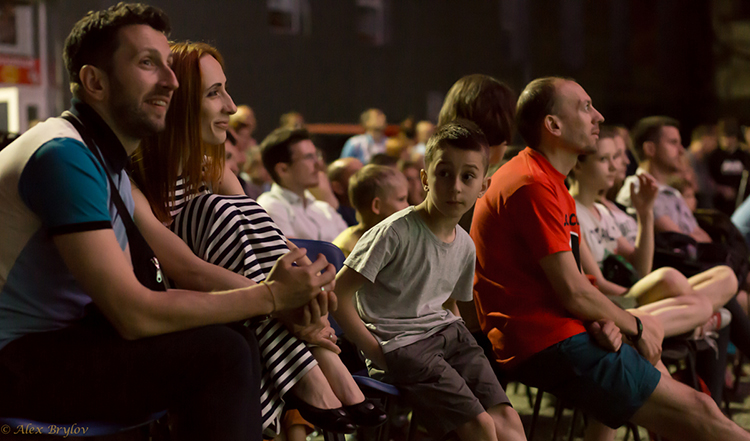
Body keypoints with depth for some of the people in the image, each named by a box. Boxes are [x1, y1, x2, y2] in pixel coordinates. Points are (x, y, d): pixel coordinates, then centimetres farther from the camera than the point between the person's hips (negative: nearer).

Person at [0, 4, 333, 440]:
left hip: (62, 339, 10)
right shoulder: (64, 156, -19)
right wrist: (271, 296, -16)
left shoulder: (108, 160, 14)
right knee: (219, 353, -22)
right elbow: (134, 314, -23)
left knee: (235, 339, 1)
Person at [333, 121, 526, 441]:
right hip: (399, 344, -7)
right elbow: (338, 293, -15)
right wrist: (376, 352, -15)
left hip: (447, 333, 7)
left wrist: (462, 346, 6)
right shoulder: (396, 232, -15)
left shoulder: (465, 246, 7)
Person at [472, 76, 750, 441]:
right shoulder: (533, 186, -16)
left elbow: (569, 279, 13)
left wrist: (605, 321, -6)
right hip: (548, 343, -11)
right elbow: (573, 292, -18)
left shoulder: (547, 180, 18)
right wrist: (634, 325, -3)